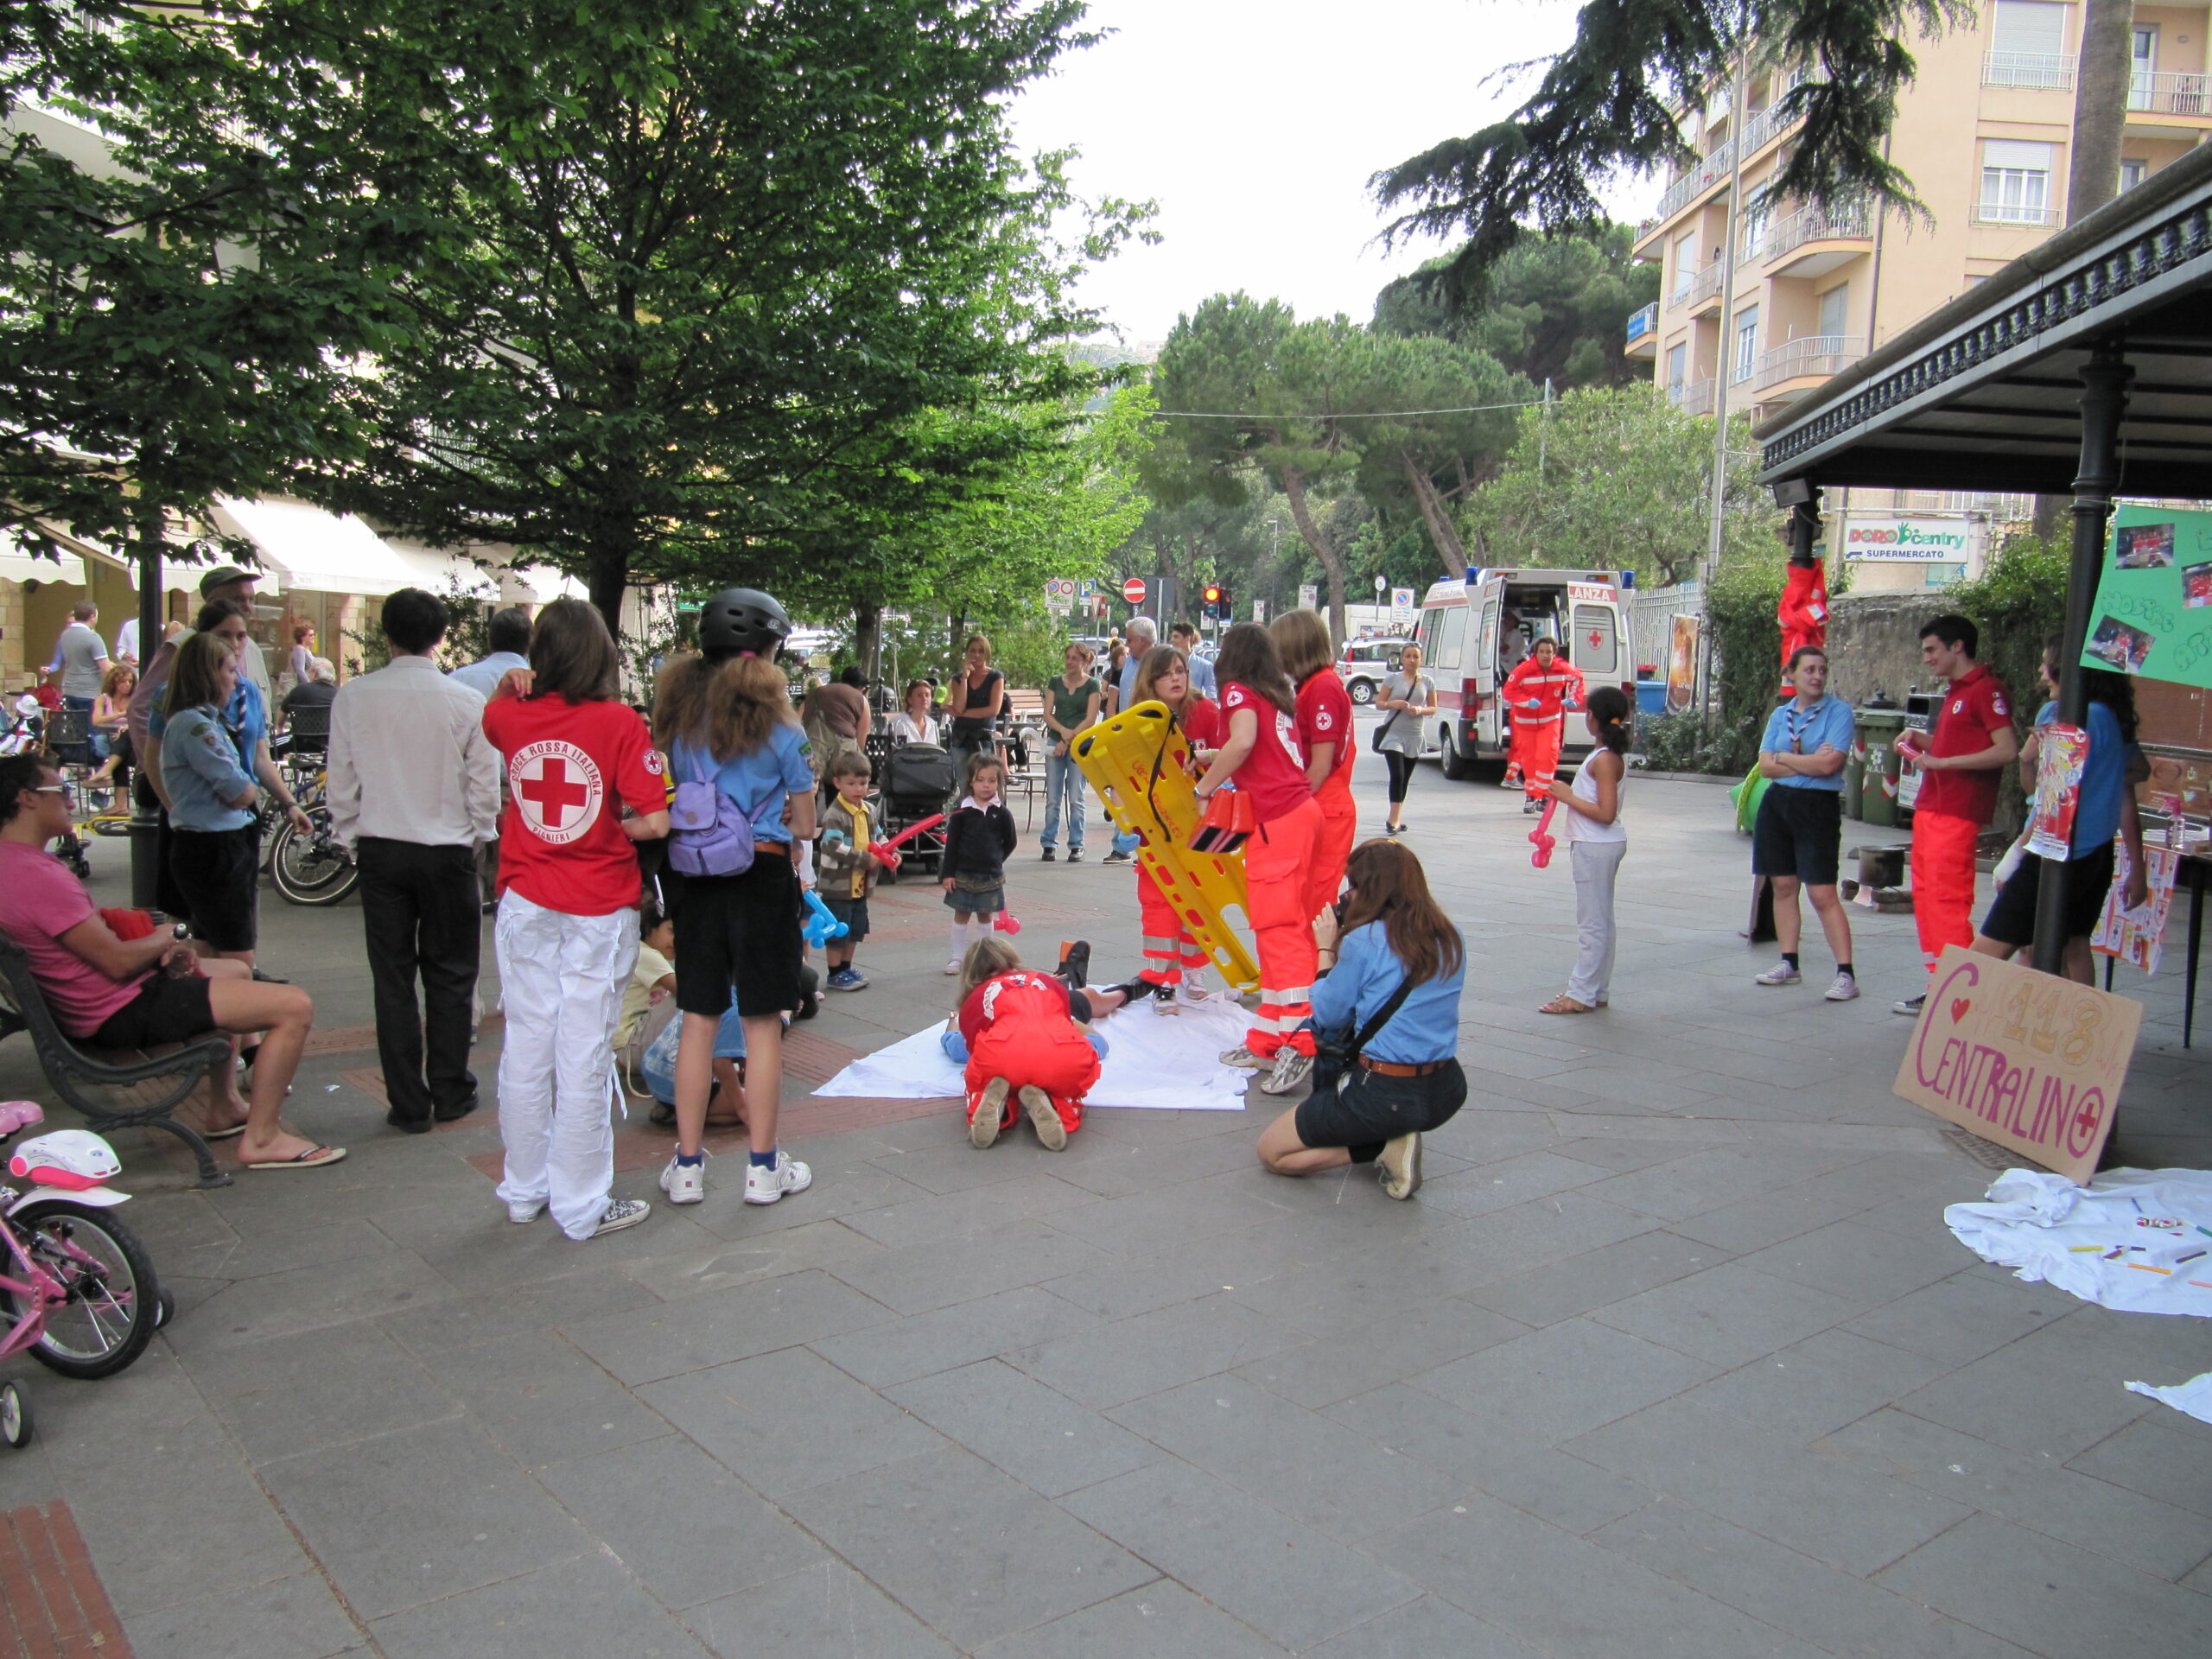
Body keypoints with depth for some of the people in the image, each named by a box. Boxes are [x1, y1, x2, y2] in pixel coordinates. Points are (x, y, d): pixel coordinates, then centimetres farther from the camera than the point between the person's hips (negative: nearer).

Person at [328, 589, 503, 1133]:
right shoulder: (467, 701, -10)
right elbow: (485, 786, -4)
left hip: (380, 851, 1)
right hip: (448, 849, -1)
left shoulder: (354, 697, -6)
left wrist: (350, 838, 14)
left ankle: (407, 1104, 13)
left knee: (392, 979, 9)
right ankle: (450, 1093, 17)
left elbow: (341, 781, 0)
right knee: (450, 975, 11)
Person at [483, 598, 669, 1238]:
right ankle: (582, 1205, 12)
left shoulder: (512, 716, 0)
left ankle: (525, 1190, 27)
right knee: (584, 1055, 2)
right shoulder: (619, 721, -12)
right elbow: (654, 821, -17)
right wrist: (611, 827, 1)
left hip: (526, 903, 4)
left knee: (525, 1047, 13)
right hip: (598, 908, -4)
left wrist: (512, 684, 7)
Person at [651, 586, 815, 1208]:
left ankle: (687, 1166, 17)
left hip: (694, 874, 4)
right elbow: (805, 824, -1)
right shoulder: (778, 720, -5)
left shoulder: (679, 714, 5)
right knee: (762, 1023, 5)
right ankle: (763, 1167, 14)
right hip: (761, 874, -3)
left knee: (698, 1019, 10)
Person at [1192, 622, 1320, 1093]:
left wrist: (1205, 786, -9)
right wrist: (1216, 761, 26)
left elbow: (1243, 740, -19)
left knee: (1278, 929, -11)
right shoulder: (1280, 697, 21)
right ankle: (1267, 1040, 17)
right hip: (1300, 809, 9)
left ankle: (1299, 1043, -18)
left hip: (1276, 818, -8)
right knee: (1280, 928, 11)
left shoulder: (1238, 690, -1)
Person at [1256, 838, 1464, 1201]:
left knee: (1271, 1152, 10)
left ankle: (1385, 1145, -4)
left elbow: (1328, 1014, -5)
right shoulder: (1450, 938, 4)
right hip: (1447, 1093, 7)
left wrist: (1326, 948, 6)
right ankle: (1391, 1138, 9)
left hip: (1384, 1094, -7)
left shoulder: (1365, 941, -16)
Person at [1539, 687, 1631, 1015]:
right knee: (1600, 921, 15)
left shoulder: (1604, 759, -19)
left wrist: (1568, 797, -18)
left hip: (1596, 847, -11)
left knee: (1592, 922, -5)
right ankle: (1597, 989, 23)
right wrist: (1567, 792, 13)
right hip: (1599, 844, 11)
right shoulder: (1610, 754, 11)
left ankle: (1582, 994, 0)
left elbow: (1606, 813, -24)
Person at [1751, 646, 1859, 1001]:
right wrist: (1808, 763, -11)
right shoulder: (1779, 715, 10)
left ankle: (1846, 973, -6)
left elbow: (1830, 764, -17)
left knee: (1822, 893, -9)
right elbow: (1766, 767, 1)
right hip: (1777, 803, 5)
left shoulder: (1838, 711, -5)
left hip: (1818, 807, -5)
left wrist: (1785, 758, -4)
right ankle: (1789, 964, 19)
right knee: (1783, 887, 9)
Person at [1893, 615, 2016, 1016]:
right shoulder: (1955, 691, 19)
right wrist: (1922, 741, 12)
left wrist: (1941, 762, -20)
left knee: (1947, 900, -11)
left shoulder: (1986, 688, -10)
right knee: (1925, 897, 12)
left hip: (1956, 814, -10)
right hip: (1930, 809, 10)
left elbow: (2007, 751, -19)